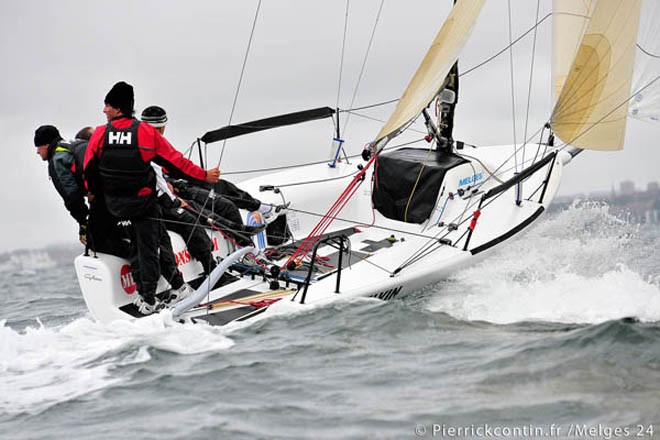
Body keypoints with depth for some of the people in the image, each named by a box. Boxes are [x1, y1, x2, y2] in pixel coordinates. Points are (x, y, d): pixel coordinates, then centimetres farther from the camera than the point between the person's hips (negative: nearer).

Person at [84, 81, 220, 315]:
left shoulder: (99, 134, -6)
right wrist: (204, 176, 6)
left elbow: (89, 170, -1)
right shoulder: (147, 132, -7)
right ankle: (148, 299, 4)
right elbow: (175, 161, -4)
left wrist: (94, 193, 18)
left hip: (113, 205, 2)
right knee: (147, 249, 7)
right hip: (142, 203, -2)